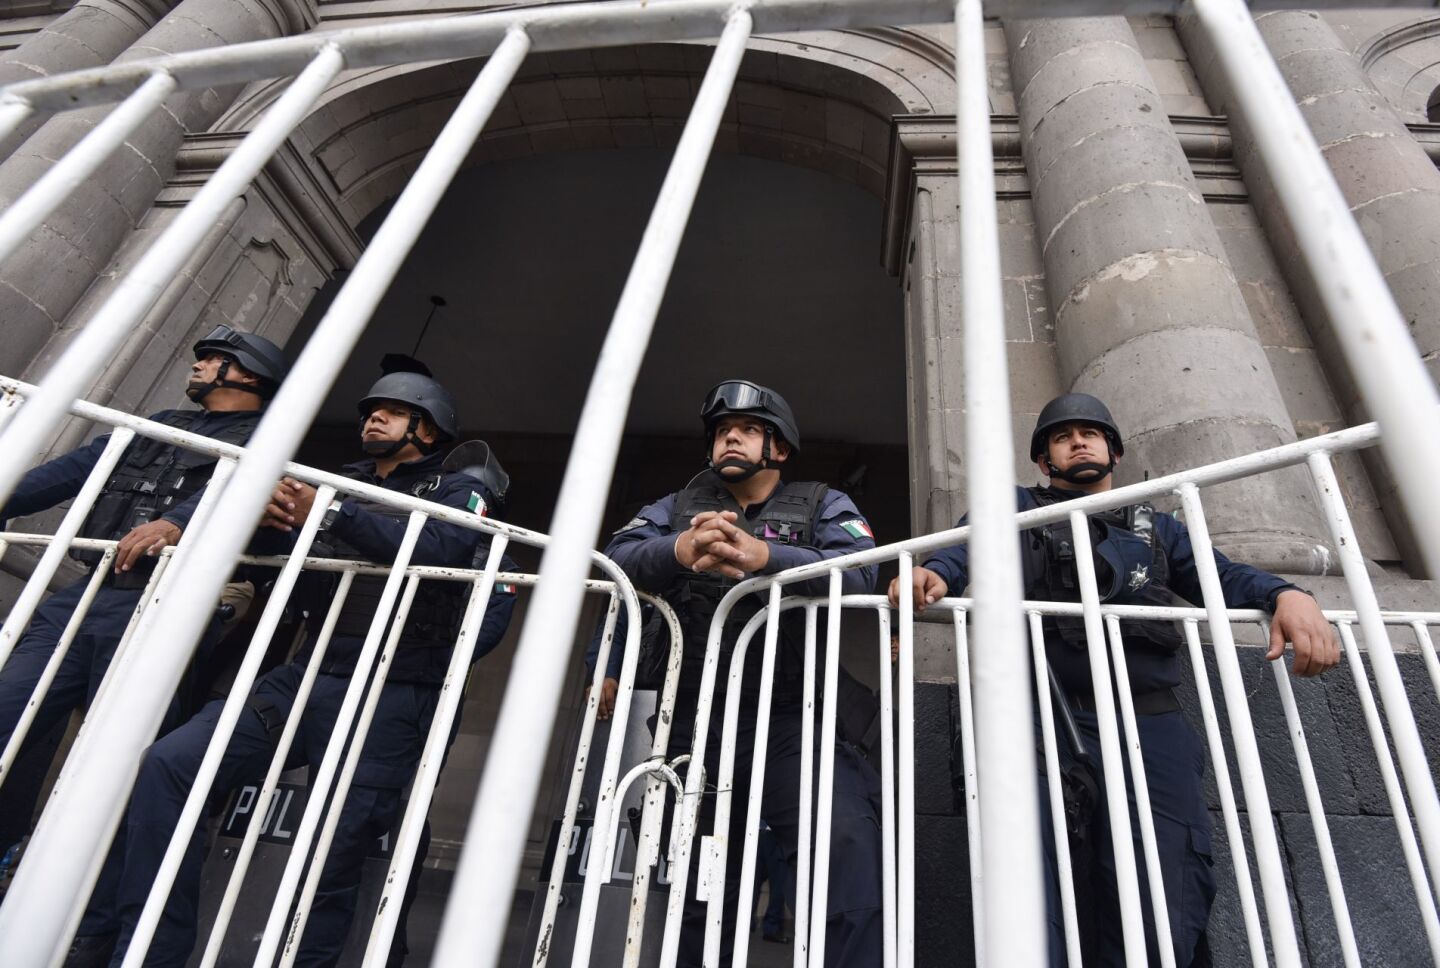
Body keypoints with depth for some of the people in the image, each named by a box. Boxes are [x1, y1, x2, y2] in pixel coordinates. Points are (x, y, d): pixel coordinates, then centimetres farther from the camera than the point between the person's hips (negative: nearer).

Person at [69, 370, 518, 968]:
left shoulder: (459, 489, 6)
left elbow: (439, 547, -16)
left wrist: (330, 516, -21)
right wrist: (264, 520, -3)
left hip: (392, 695, -5)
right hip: (311, 676, 6)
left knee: (336, 860, -4)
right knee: (166, 765, -8)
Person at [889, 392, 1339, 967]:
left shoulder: (1155, 527, 29)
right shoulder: (1016, 509, 20)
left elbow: (1220, 575, 14)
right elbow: (964, 549, 2)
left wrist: (1286, 594, -8)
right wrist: (934, 573, -22)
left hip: (1149, 724, 3)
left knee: (1164, 919, -5)